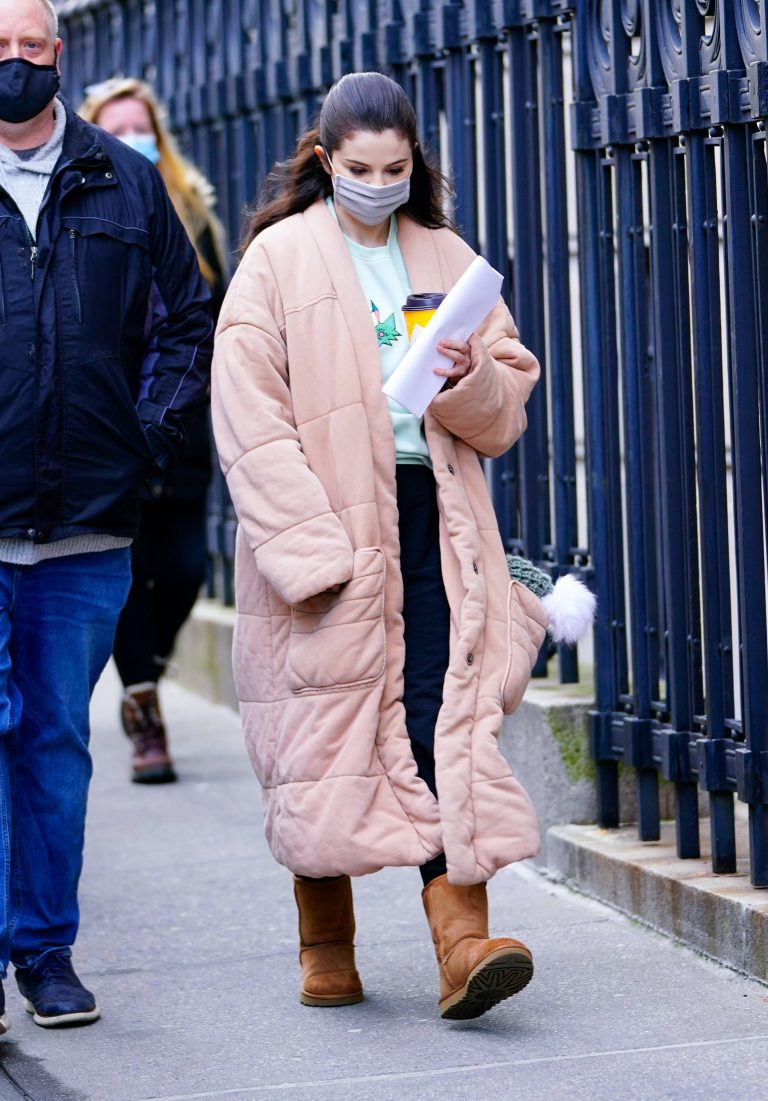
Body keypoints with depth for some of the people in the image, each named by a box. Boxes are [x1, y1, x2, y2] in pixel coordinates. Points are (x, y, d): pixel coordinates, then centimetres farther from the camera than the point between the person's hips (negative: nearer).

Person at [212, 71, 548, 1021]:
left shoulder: (447, 261, 12)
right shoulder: (278, 259, 1)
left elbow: (506, 413, 13)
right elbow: (251, 421, -6)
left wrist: (473, 382, -12)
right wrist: (310, 548, -15)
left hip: (433, 523, 2)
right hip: (321, 525, -2)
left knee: (447, 719, -11)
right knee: (324, 739, 2)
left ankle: (462, 939, -17)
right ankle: (325, 950, 18)